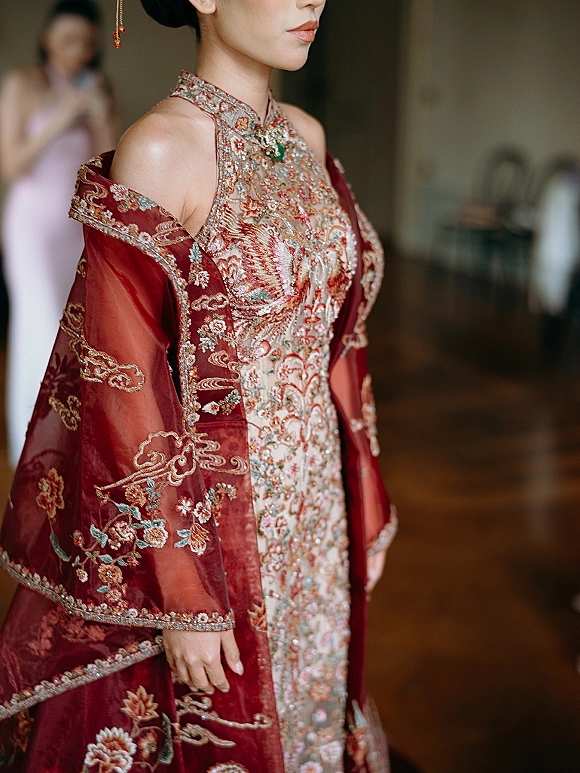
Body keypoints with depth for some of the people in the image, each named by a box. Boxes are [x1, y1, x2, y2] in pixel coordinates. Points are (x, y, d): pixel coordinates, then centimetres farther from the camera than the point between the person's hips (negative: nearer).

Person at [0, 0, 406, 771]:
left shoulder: (306, 138, 4)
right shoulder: (161, 148, -17)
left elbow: (336, 335, 9)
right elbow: (122, 382, -18)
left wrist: (365, 505, 11)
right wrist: (179, 597, -17)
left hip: (312, 504, 6)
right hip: (204, 516, -6)